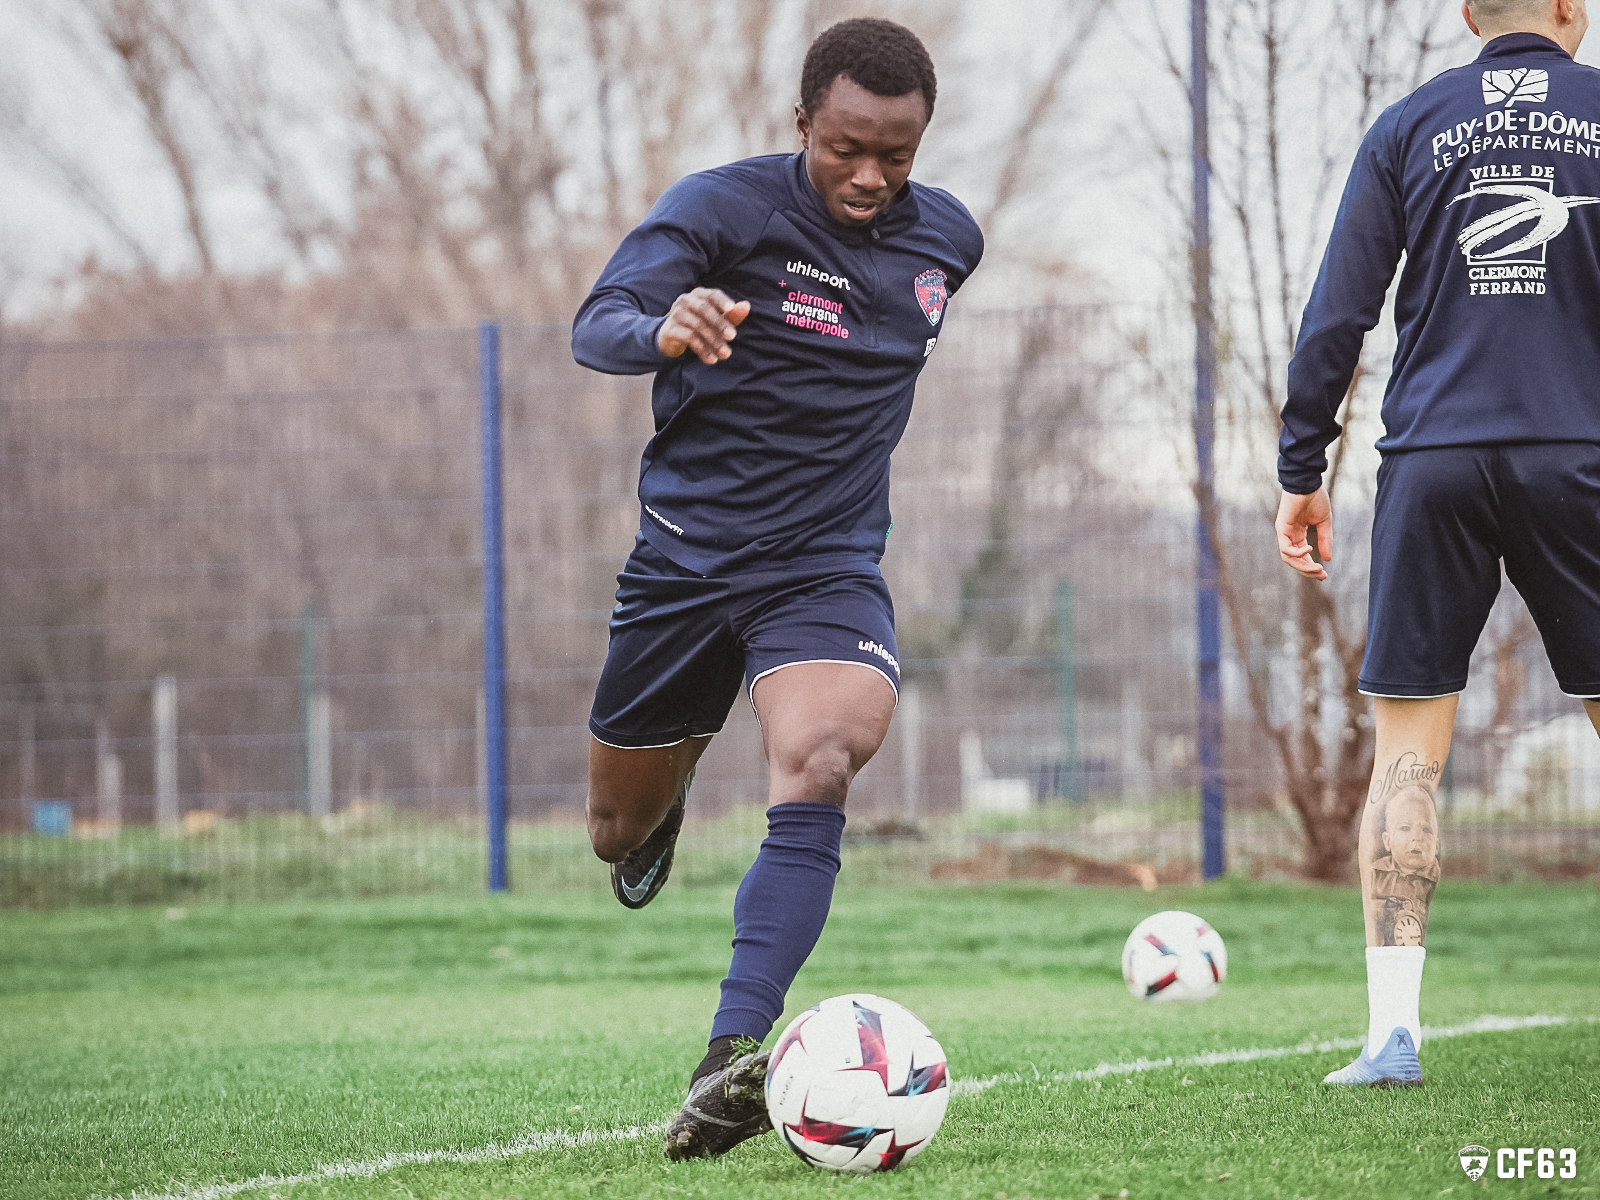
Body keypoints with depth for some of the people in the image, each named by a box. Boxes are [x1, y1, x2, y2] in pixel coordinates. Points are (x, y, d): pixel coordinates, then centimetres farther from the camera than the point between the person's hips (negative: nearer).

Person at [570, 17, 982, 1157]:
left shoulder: (947, 236, 2)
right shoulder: (724, 205, -13)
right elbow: (596, 325, -27)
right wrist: (666, 332, -48)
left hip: (830, 567, 1)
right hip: (686, 552, -1)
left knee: (820, 762, -29)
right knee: (618, 833, 11)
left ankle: (735, 1058, -37)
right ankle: (665, 803, 51)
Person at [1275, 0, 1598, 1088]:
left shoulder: (1410, 128, 7)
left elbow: (1337, 318, 5)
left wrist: (1303, 472, 10)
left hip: (1434, 466, 1)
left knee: (1407, 751, 3)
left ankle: (1393, 1027, -6)